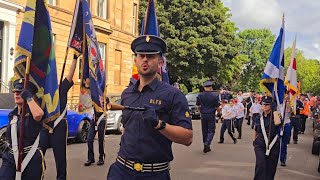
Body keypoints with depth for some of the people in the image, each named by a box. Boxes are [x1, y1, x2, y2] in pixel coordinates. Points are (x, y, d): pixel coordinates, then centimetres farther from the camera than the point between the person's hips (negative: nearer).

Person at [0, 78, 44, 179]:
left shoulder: (32, 112, -10)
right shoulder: (12, 114, 12)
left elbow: (38, 114, -37)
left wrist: (28, 97, -26)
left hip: (31, 159, -5)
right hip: (11, 159, 6)